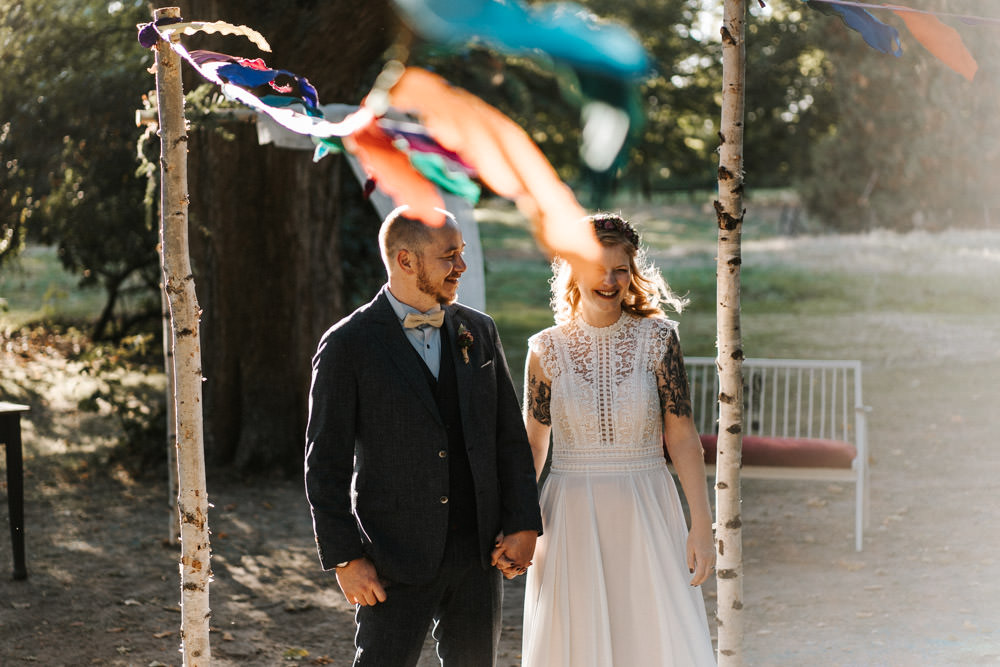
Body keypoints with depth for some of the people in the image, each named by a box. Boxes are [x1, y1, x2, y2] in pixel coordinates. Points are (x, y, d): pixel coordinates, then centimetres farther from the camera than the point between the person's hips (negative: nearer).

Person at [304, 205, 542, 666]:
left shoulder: (478, 332, 8)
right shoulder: (347, 347, -8)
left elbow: (510, 435, 10)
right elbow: (325, 463, -7)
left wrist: (523, 523, 1)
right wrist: (344, 558, -11)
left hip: (478, 554, 5)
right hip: (397, 561, -5)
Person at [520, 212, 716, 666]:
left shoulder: (657, 338, -1)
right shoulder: (547, 350, 1)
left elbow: (682, 437, -2)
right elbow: (533, 446, 8)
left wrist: (702, 525, -6)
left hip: (646, 514, -1)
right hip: (571, 521, 1)